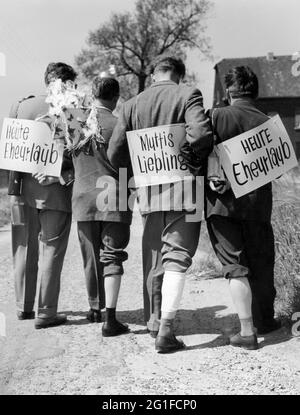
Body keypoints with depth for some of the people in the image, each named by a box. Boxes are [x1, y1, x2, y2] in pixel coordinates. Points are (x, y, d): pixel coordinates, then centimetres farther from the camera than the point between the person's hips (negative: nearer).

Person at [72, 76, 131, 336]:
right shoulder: (117, 124, -9)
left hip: (83, 197, 4)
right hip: (113, 198, -4)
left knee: (91, 257, 16)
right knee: (112, 257, 0)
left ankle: (95, 309, 31)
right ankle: (110, 319, -5)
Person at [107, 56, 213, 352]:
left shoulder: (131, 105, 8)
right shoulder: (188, 94, -3)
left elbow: (115, 153, 3)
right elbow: (200, 135, -20)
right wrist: (199, 161, -1)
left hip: (148, 192, 4)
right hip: (183, 188, -4)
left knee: (153, 258, 16)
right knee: (177, 256, -3)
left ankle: (156, 318, 30)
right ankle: (166, 328, -11)